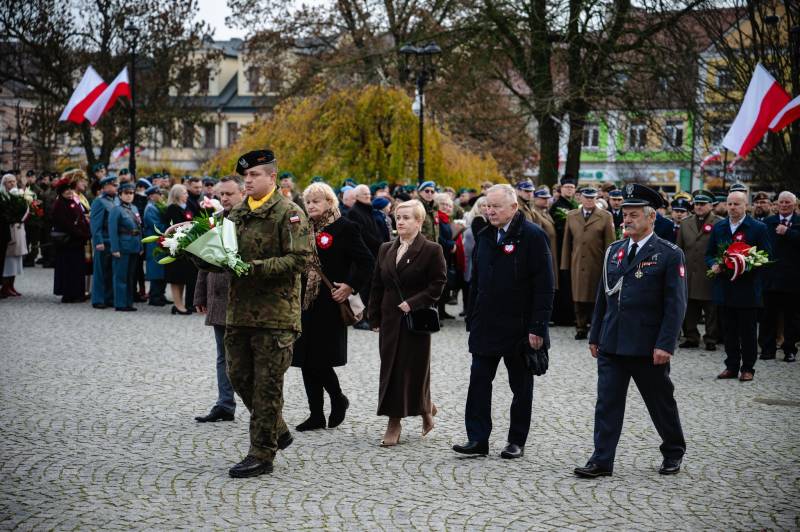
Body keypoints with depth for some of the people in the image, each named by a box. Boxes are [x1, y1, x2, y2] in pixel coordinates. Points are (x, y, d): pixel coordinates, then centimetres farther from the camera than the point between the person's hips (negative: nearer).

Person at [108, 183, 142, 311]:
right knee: (121, 276, -2)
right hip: (123, 248, -7)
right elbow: (112, 231, -13)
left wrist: (140, 246, 10)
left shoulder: (134, 209, 13)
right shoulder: (116, 210, -9)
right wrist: (115, 249, -19)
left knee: (131, 276, 12)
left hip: (134, 248, 7)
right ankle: (120, 304, 3)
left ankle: (129, 303, 19)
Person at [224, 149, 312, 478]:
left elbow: (299, 259, -16)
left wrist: (255, 267, -22)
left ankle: (262, 454, 6)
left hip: (276, 312, -7)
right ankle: (277, 430, 30)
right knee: (239, 376, 11)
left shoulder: (289, 214, -7)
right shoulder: (237, 213, 14)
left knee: (267, 384, -2)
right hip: (239, 309, 7)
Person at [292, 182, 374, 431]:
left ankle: (338, 399, 18)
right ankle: (316, 415, 15)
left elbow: (367, 262, -7)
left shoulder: (344, 228, -5)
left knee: (319, 360, -8)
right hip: (305, 303, 6)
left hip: (329, 304, -6)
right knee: (306, 361, 7)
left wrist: (350, 286, -14)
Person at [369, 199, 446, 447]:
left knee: (414, 369, 0)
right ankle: (394, 422, 10)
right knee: (390, 369, 4)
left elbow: (438, 285, -9)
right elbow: (377, 285, 13)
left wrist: (413, 303, -17)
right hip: (390, 320, 5)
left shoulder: (432, 250, -5)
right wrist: (375, 318, 7)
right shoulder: (386, 249, 11)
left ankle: (425, 407, 24)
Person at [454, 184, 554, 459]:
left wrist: (538, 327, -16)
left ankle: (516, 441, 16)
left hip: (519, 329, -5)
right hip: (486, 327, 5)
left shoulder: (533, 236, -10)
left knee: (521, 387, 7)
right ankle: (477, 439, 4)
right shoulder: (484, 237, 10)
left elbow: (544, 287, -12)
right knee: (479, 382, 0)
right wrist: (472, 320, 11)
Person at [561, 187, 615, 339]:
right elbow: (567, 241, 11)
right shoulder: (571, 216, 11)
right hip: (577, 265, 3)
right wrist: (565, 264, 6)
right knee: (579, 298, 5)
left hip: (597, 265, -3)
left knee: (596, 297, 2)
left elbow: (610, 243, 0)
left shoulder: (605, 217, 1)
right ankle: (581, 328, 13)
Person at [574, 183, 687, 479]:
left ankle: (673, 452, 31)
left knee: (661, 403, 11)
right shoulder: (614, 251, 10)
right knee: (607, 403, 0)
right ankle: (602, 461, 3)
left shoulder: (670, 254, -7)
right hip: (611, 344, 4)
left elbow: (676, 304, -11)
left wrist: (665, 344, -17)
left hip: (648, 348, -4)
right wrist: (595, 336, 13)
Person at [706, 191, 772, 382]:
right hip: (725, 288, 4)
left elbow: (766, 257, -4)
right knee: (729, 331, 9)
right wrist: (713, 265, -8)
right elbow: (709, 254, 14)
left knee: (748, 332, 3)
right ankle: (731, 366, 17)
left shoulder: (758, 228, -2)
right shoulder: (718, 227, 10)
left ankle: (747, 368, 12)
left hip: (748, 288, -4)